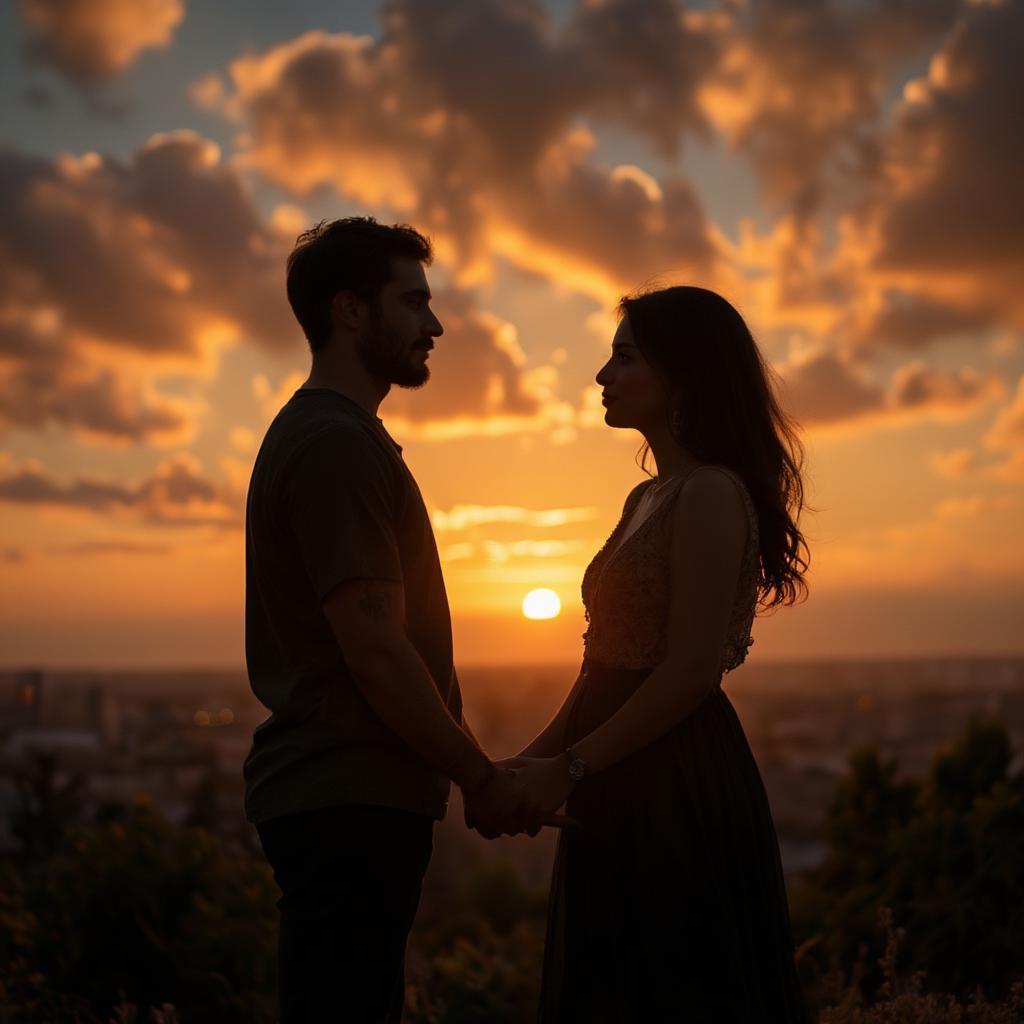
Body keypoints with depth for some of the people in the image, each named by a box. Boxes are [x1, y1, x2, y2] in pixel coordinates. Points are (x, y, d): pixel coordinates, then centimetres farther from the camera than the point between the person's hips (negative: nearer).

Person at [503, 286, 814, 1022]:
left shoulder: (711, 494, -13)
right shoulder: (646, 499, 15)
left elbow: (692, 670, -20)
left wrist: (568, 769, -16)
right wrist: (538, 755, 6)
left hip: (681, 783, -9)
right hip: (624, 790, 9)